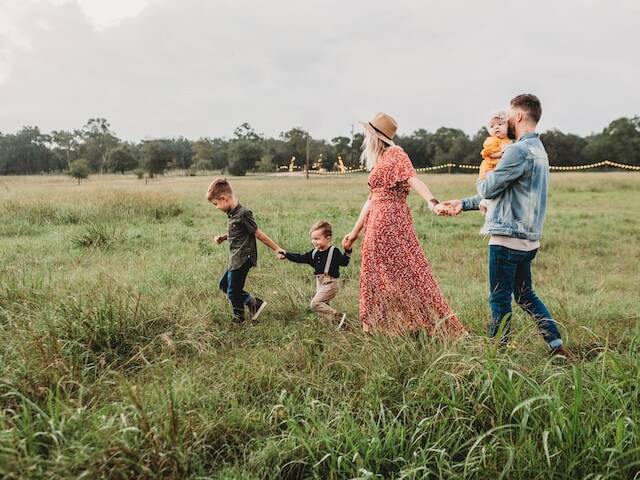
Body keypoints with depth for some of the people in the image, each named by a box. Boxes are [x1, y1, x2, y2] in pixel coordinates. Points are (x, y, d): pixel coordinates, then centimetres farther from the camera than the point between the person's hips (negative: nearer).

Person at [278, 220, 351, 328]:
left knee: (315, 303, -18)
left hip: (330, 283, -8)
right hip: (319, 283, 8)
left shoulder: (334, 251, -10)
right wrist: (286, 254, 6)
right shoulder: (314, 253, 8)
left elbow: (344, 262, -17)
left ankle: (338, 316, -14)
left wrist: (347, 251, -32)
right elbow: (300, 258, 12)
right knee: (322, 309, 10)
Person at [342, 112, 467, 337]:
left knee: (406, 274, -8)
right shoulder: (378, 162, 20)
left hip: (391, 222, -9)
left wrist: (433, 203, -37)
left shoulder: (395, 153, -6)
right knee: (378, 279, 10)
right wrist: (355, 232, 24)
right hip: (376, 225, 9)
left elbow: (413, 179, -21)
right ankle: (380, 330, 17)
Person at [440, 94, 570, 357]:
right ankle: (557, 346, 20)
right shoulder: (538, 149, 16)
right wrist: (465, 203, 20)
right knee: (525, 295, 20)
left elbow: (488, 189, -14)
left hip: (508, 238, -10)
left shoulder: (519, 151, -17)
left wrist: (482, 179, 10)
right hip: (527, 238, 10)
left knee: (500, 300, 1)